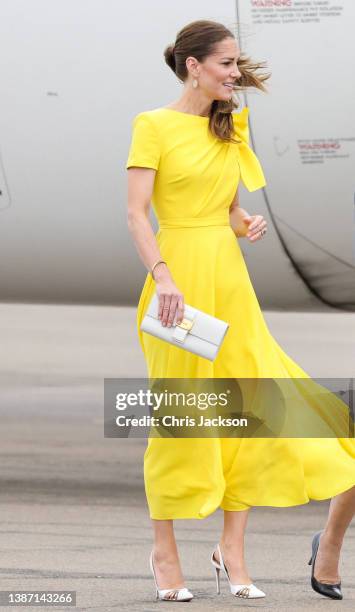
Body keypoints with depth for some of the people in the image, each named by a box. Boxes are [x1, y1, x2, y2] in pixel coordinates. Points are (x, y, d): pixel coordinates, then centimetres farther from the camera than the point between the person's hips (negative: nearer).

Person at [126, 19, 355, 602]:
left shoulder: (229, 127, 15)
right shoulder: (154, 125, -5)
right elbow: (136, 213, -11)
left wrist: (248, 224, 0)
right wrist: (163, 277, -22)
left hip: (231, 275, 6)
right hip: (180, 277, -6)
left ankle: (232, 551, 6)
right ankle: (165, 551, 10)